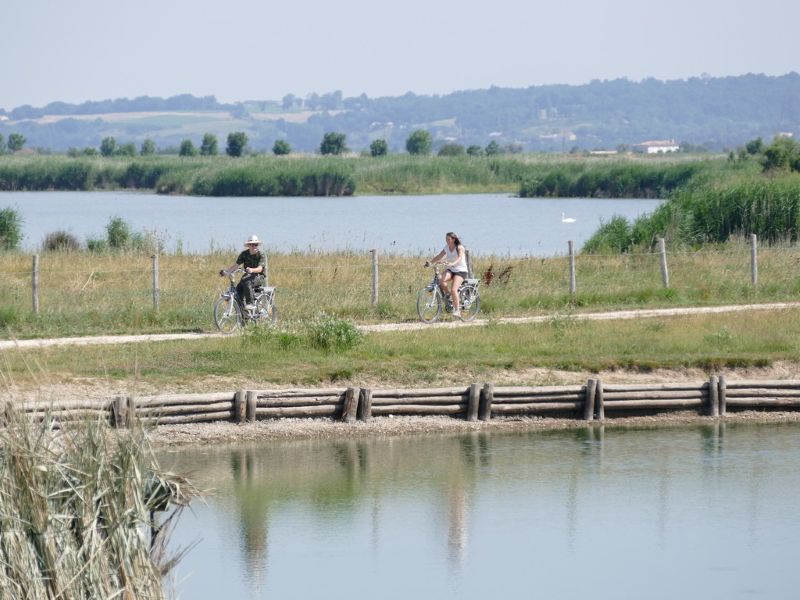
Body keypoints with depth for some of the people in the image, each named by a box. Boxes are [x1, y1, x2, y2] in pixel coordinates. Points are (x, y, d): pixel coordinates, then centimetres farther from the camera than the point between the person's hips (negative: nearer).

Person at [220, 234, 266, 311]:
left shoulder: (261, 255, -10)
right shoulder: (244, 254, 3)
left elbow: (260, 268, -23)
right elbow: (236, 265, -2)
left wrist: (251, 270, -44)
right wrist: (226, 271, -18)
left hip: (260, 277, -5)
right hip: (248, 276, 5)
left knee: (247, 282, -35)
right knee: (238, 289, -20)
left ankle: (250, 304, -29)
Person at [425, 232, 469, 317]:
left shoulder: (459, 247, -12)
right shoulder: (446, 248, 6)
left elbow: (460, 258, -29)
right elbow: (439, 257, 5)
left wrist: (452, 264, -47)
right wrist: (430, 262, -12)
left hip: (461, 271, -5)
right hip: (450, 270, 5)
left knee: (453, 289, -24)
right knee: (441, 281, -29)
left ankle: (457, 310, -14)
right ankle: (447, 296, -4)